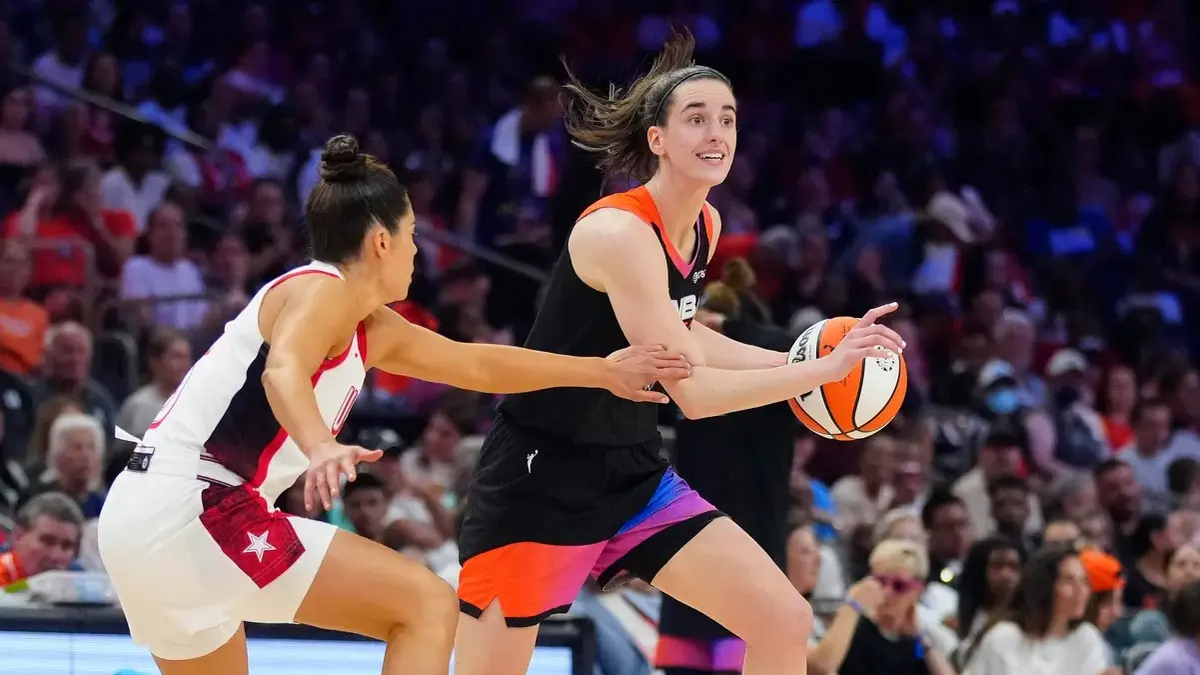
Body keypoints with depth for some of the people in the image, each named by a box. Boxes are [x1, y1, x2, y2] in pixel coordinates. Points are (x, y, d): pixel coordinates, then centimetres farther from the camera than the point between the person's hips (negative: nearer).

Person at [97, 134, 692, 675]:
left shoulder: (372, 331, 21)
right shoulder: (322, 290, -7)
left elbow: (477, 365, 32)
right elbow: (284, 371, -29)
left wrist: (603, 372, 37)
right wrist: (320, 448, -48)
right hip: (195, 509, -10)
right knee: (427, 606, -8)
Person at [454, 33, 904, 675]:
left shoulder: (704, 226, 4)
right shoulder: (618, 231, -22)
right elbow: (693, 391, -26)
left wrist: (795, 361, 9)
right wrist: (826, 368, -26)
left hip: (632, 472, 8)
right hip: (540, 478, -8)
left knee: (785, 622, -4)